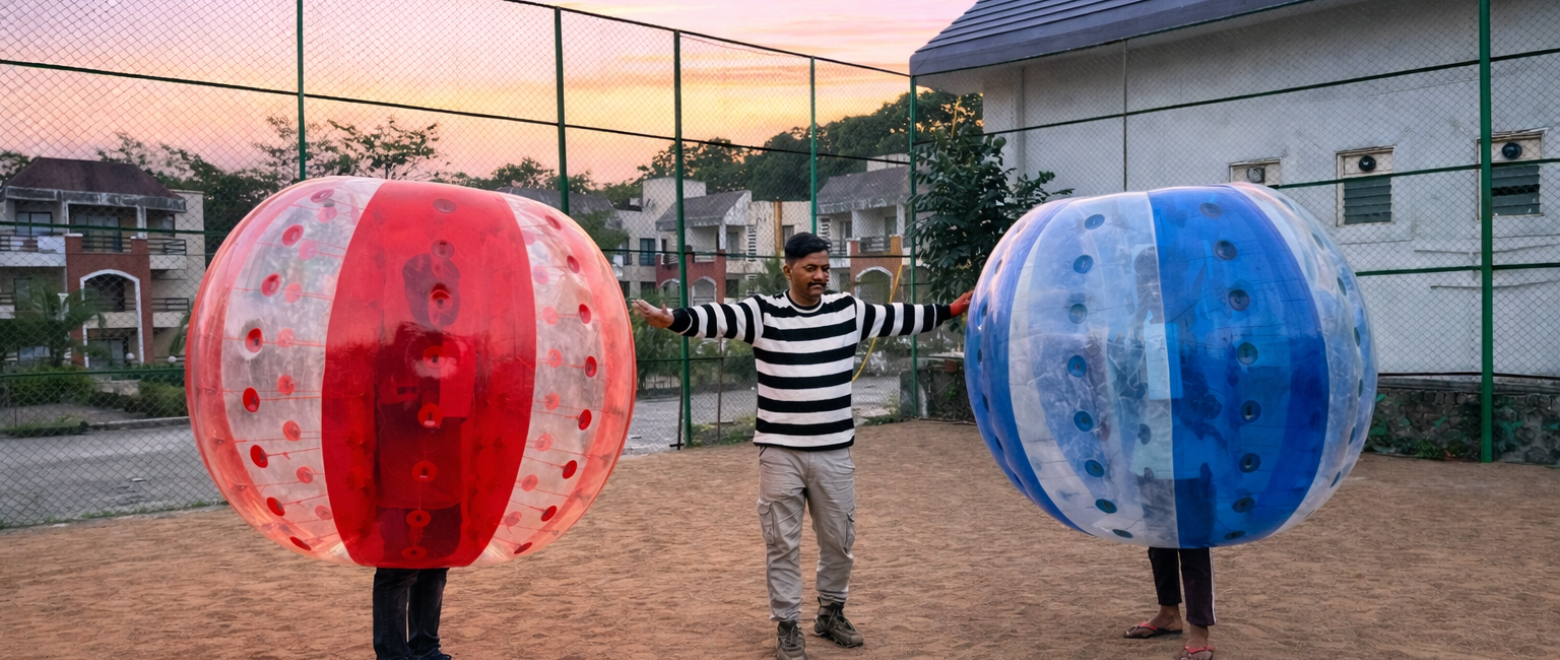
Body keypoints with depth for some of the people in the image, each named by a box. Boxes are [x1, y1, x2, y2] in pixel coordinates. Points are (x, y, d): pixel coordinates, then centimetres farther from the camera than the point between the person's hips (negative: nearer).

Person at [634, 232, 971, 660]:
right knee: (782, 542, 4)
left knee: (839, 539, 13)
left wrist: (954, 308, 15)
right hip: (780, 452, -3)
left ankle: (831, 612, 35)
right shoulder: (764, 313, -7)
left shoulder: (848, 310, 4)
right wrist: (671, 319, -39)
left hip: (834, 451, 3)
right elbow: (715, 319, -21)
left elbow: (901, 318, 13)